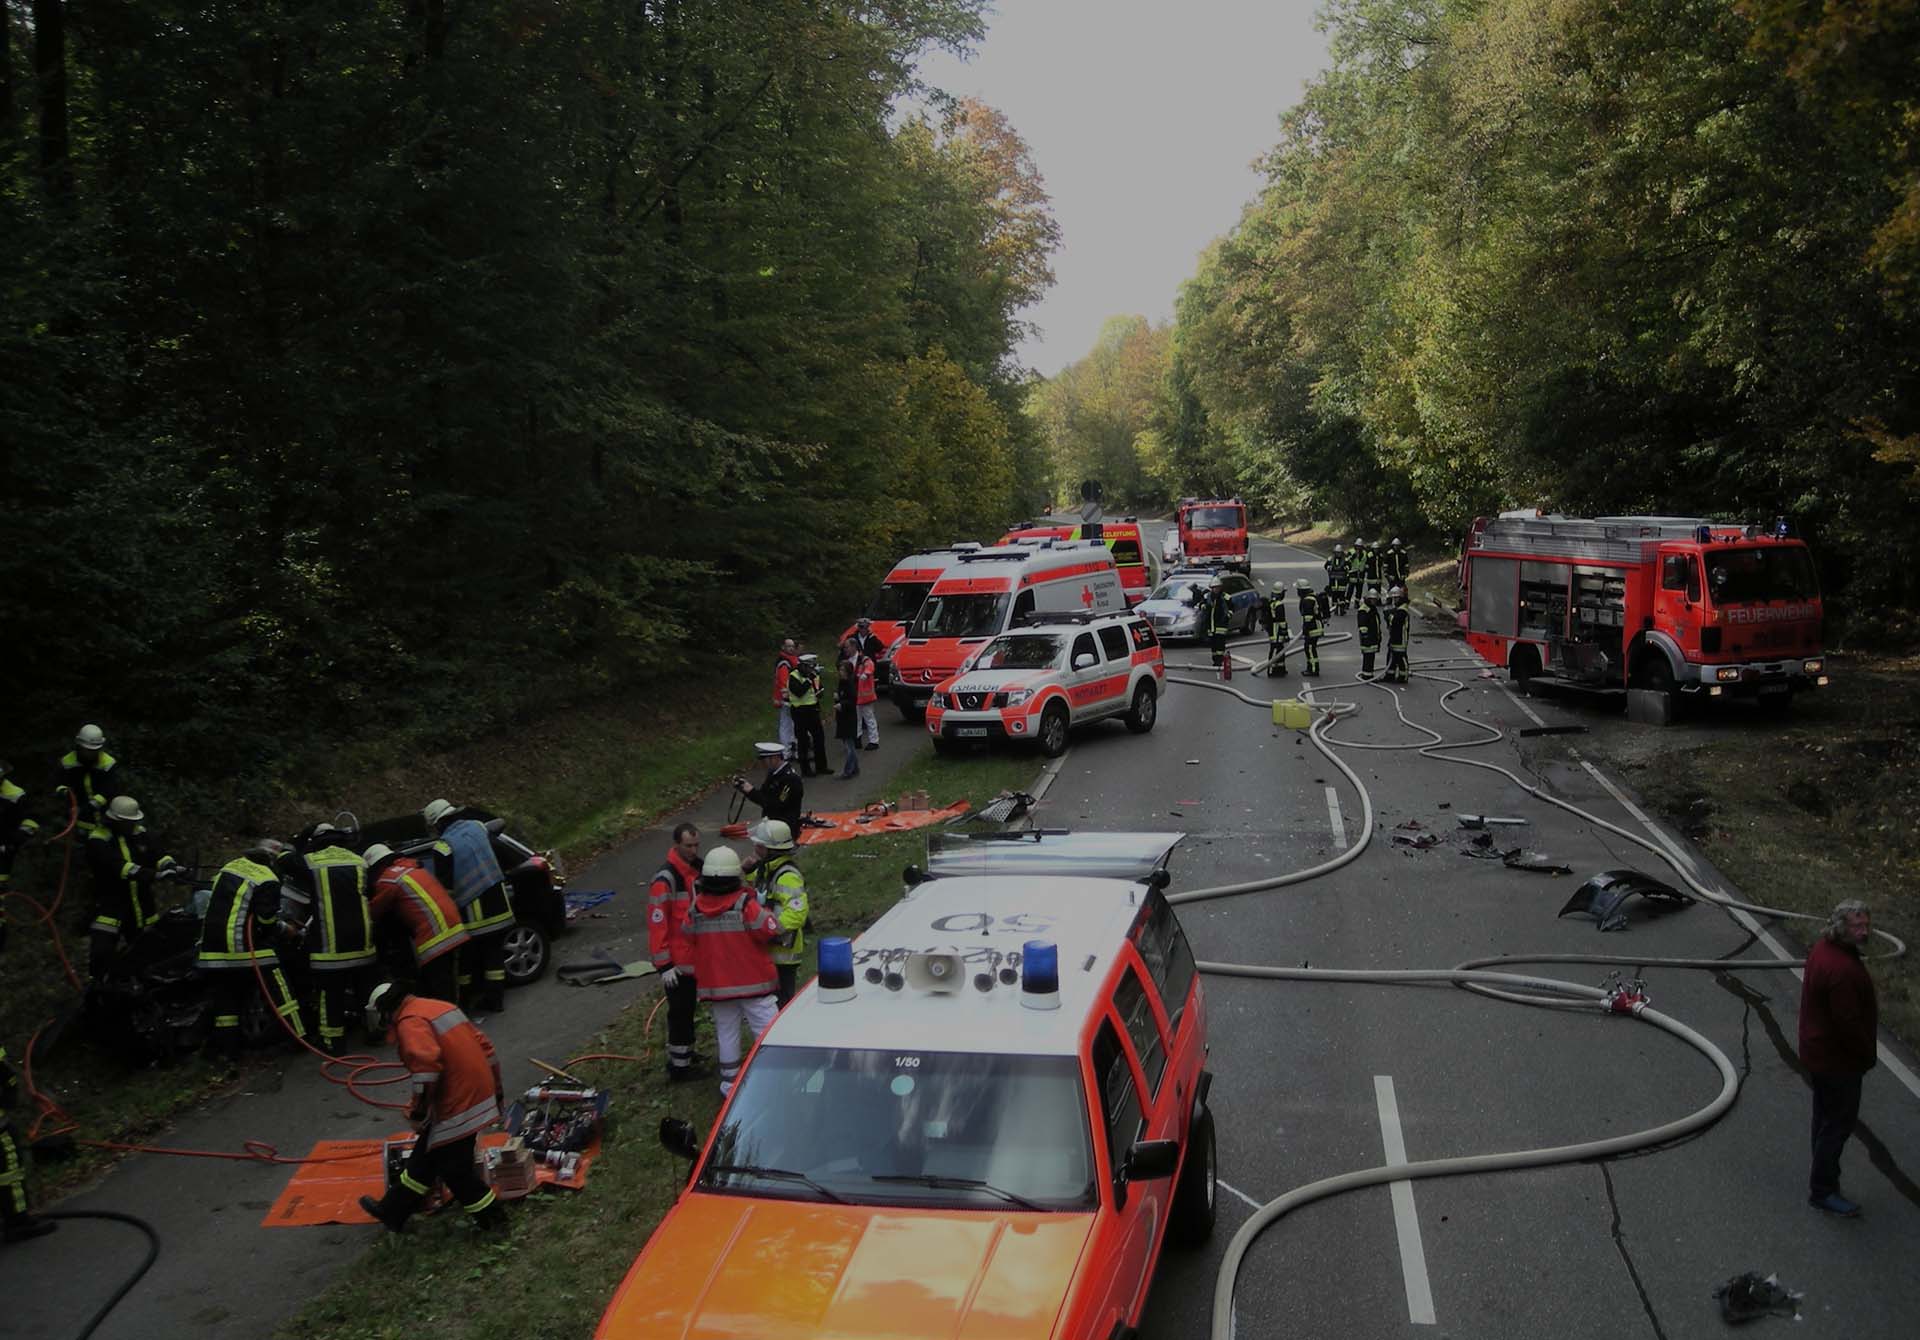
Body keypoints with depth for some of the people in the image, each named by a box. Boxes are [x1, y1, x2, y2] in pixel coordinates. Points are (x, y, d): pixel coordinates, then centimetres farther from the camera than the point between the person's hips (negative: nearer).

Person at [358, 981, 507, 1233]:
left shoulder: (410, 1022, -14)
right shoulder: (441, 1007, 14)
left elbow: (426, 1063, -29)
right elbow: (483, 1044, 17)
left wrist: (419, 1110, -19)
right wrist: (496, 1088, 23)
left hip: (457, 1106, -10)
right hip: (478, 1095, 10)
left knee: (454, 1169, 5)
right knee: (425, 1156, 20)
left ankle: (491, 1217, 18)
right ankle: (391, 1212, 33)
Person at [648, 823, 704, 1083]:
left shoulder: (698, 869, 8)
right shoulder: (665, 879, -20)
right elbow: (656, 923, -21)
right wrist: (664, 965, -21)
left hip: (696, 959, 8)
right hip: (677, 963, -8)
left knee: (688, 1010, 19)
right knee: (680, 1013, -1)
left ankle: (684, 1059, 32)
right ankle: (679, 1068, 8)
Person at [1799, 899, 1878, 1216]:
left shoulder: (1823, 948, 2)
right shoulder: (1842, 970, -31)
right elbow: (1849, 1023, -27)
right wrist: (1867, 1056, -10)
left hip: (1818, 1052, 10)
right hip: (1837, 1061, -10)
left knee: (1826, 1116, 23)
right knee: (1839, 1122, 2)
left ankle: (1823, 1176, 38)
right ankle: (1822, 1190, 12)